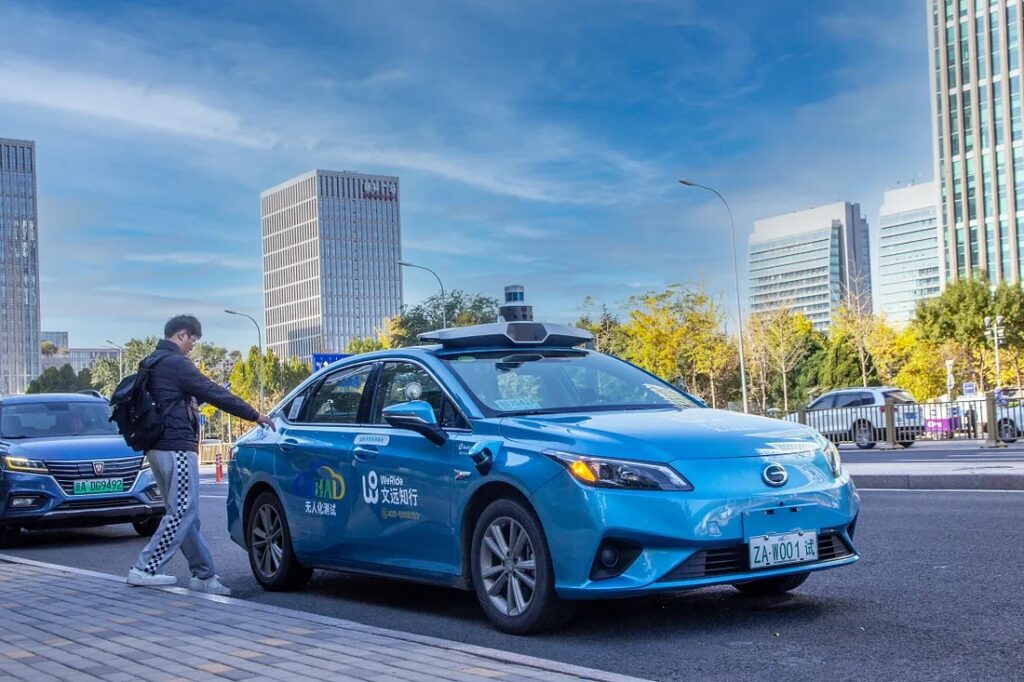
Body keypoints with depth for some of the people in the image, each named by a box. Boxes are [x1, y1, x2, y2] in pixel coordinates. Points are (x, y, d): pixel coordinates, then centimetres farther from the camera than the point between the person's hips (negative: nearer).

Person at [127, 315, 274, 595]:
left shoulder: (151, 363, 18)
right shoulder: (176, 364, -12)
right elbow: (214, 393, -14)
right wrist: (254, 415, -9)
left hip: (158, 447, 11)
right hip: (177, 447, -11)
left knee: (183, 512, 9)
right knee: (183, 512, -7)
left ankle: (204, 574, 12)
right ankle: (144, 570, -6)